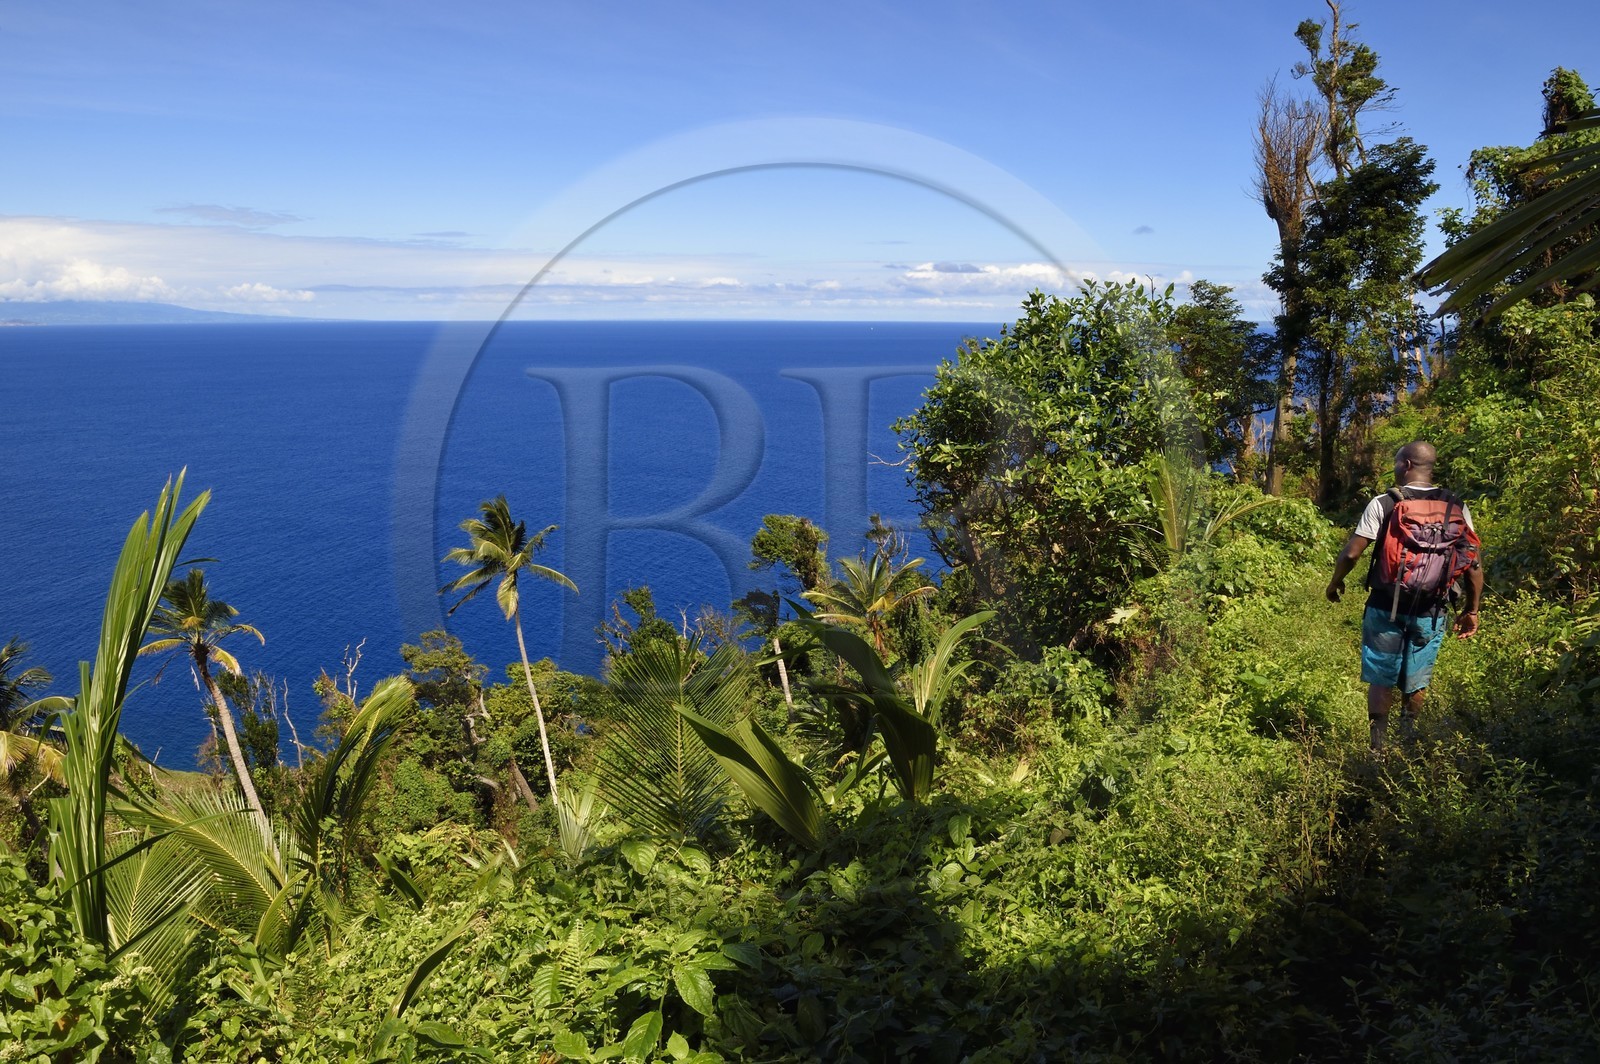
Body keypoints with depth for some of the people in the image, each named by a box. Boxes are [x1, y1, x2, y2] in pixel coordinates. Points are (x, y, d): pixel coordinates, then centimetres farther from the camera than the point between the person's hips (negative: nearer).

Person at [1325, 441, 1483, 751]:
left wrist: (1336, 581, 8)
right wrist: (1471, 610, 10)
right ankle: (1408, 732, 23)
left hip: (1387, 606, -2)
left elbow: (1351, 553, -11)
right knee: (1416, 682, 18)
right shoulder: (1456, 508, -1)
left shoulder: (1383, 503, -9)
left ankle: (1379, 742, 13)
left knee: (1381, 679, 10)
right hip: (1431, 611, 2)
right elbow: (1474, 565, -1)